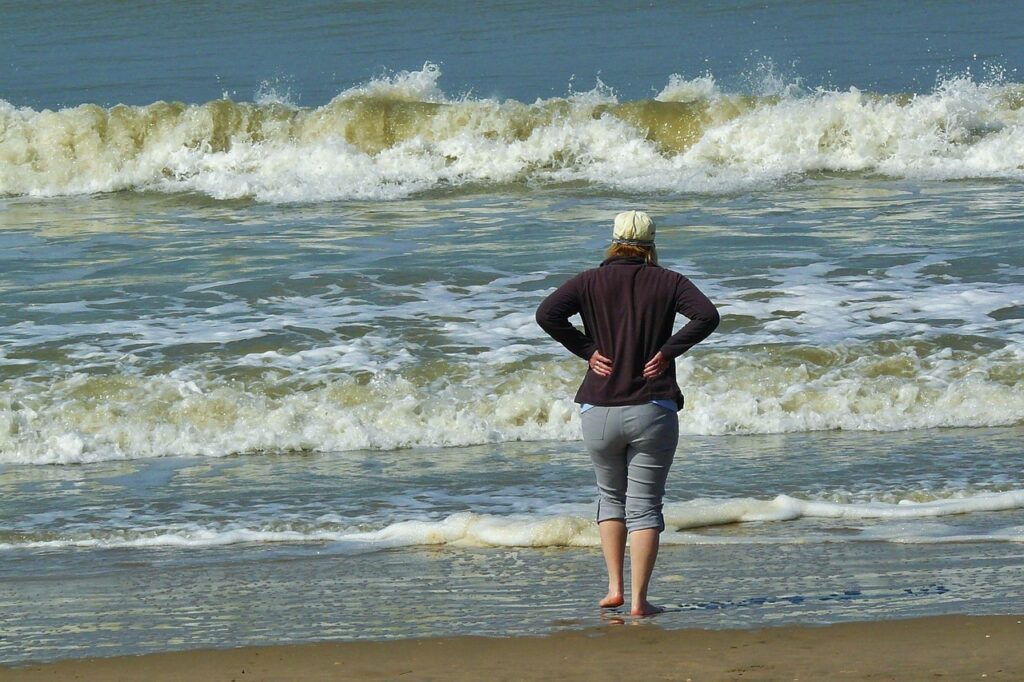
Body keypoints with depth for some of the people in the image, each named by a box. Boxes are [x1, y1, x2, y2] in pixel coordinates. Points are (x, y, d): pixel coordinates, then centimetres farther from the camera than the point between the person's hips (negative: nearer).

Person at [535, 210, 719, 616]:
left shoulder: (590, 282, 3)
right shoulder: (667, 283, 2)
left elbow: (547, 315, -11)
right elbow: (707, 316, -13)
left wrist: (586, 350, -2)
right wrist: (668, 351, -6)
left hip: (599, 411, 1)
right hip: (653, 411, -1)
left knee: (610, 496, 22)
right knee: (644, 507, 3)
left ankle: (614, 587, 14)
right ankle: (639, 600, -4)